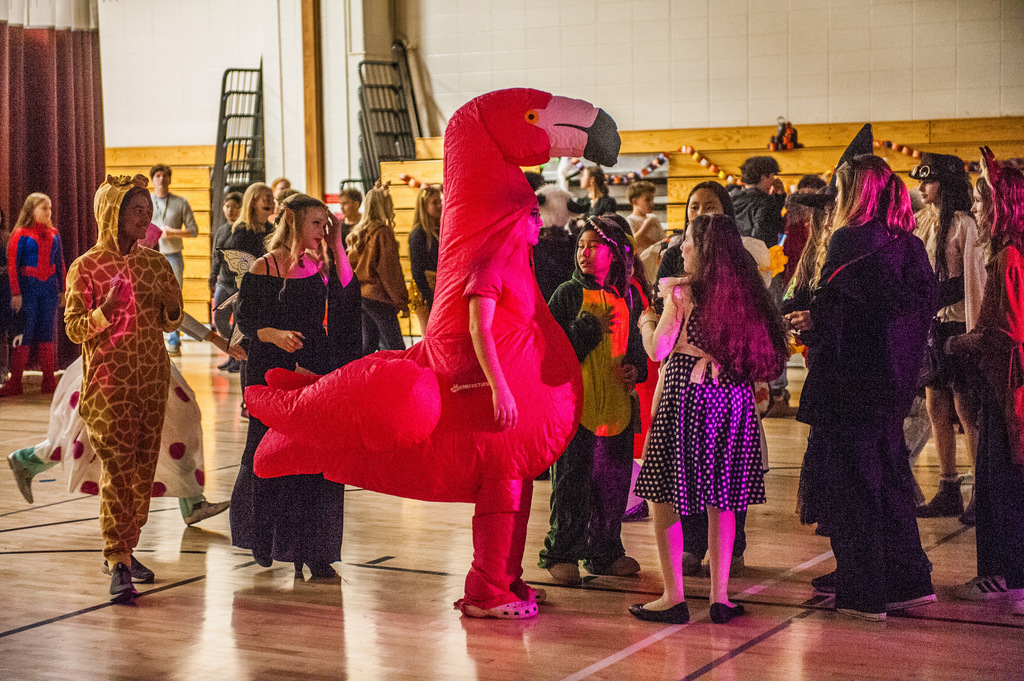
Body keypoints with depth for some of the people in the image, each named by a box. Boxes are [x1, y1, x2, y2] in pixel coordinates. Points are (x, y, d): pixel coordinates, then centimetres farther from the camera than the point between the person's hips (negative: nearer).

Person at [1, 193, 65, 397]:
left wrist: (62, 289, 10)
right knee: (24, 334, -4)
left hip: (49, 288, 4)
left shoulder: (53, 234, 10)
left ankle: (49, 382, 10)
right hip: (29, 286, -4)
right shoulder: (21, 234, -4)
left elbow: (59, 263, 14)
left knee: (47, 334, 7)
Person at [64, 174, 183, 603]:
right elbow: (73, 328, -5)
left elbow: (171, 323, 16)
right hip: (109, 381, -5)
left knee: (143, 469, 7)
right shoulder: (87, 267, -4)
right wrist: (106, 310, -23)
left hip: (152, 378, 5)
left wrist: (171, 306, -7)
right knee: (118, 468, -10)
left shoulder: (154, 263, 9)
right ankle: (118, 565, -8)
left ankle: (124, 550, 21)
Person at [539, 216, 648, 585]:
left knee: (613, 480, 9)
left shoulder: (628, 296, 10)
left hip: (617, 403, 4)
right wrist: (592, 328, -14)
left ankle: (605, 551, 23)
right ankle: (561, 553, 9)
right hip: (577, 402, -4)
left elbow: (637, 343, 21)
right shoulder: (568, 294, -2)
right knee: (573, 480, -2)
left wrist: (636, 369, 2)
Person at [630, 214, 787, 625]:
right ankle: (720, 597, 12)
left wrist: (647, 323, 8)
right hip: (733, 402, 5)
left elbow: (658, 351, -12)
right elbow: (766, 352, 13)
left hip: (686, 398, -5)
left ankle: (673, 598, 2)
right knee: (722, 502, 11)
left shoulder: (682, 292, -8)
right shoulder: (745, 294, 6)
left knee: (664, 498, 4)